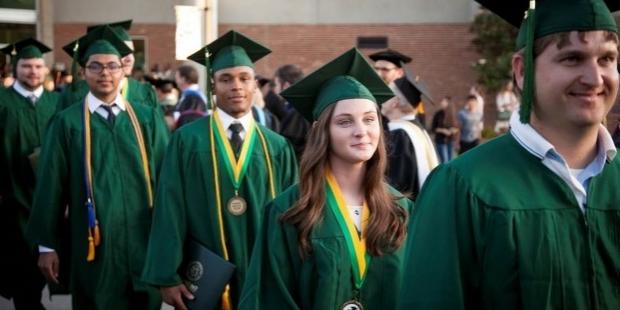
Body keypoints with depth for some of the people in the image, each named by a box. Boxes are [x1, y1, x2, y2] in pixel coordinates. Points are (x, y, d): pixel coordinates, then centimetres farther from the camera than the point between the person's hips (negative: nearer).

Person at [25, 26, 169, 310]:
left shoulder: (147, 118, 6)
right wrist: (47, 245, -1)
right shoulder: (66, 123, -1)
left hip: (144, 241, 2)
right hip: (93, 244, -2)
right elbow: (51, 185, 0)